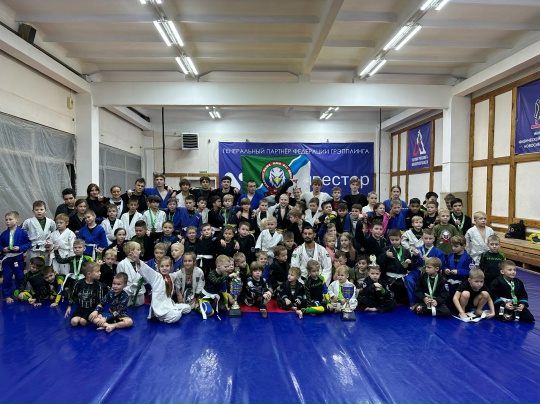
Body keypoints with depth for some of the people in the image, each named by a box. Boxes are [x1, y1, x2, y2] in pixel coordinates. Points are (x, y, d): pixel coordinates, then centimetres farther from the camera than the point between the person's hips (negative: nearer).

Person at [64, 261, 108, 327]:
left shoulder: (98, 285, -9)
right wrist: (69, 307, 8)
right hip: (80, 308, 2)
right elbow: (73, 295, 9)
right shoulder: (79, 283, -6)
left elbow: (100, 300, -6)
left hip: (92, 309, -2)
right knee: (74, 322, -22)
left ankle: (89, 319, 6)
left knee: (83, 322, -25)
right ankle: (80, 317, 9)